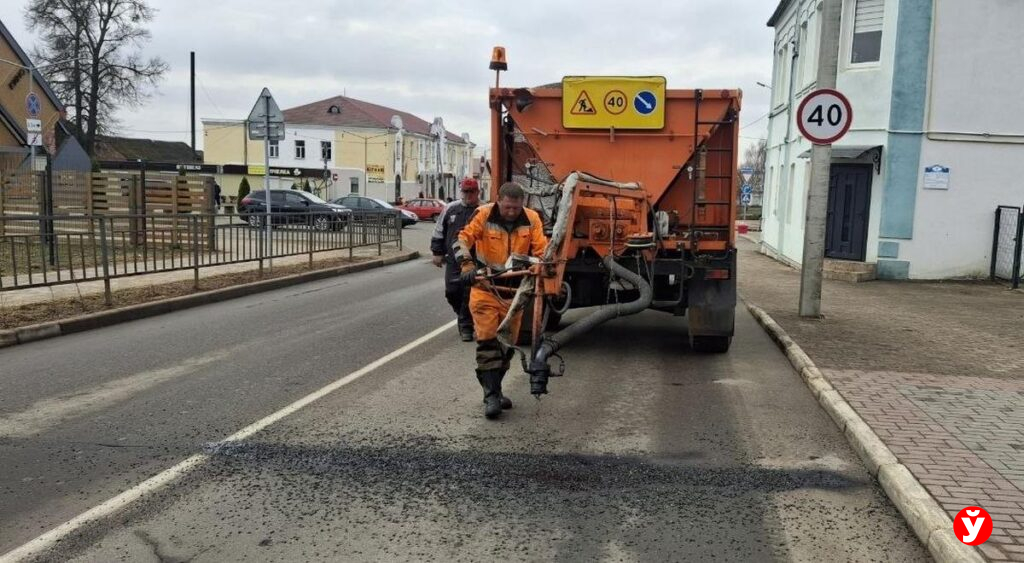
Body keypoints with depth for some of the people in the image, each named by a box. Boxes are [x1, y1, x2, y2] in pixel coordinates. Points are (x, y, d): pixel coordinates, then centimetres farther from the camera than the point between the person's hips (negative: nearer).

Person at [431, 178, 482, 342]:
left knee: (469, 294, -4)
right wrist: (437, 252, 12)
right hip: (453, 260, 3)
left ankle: (466, 326, 8)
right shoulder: (450, 209, 9)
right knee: (452, 291, 3)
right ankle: (465, 317, 30)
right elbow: (438, 231, 16)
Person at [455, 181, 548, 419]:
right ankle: (491, 396, -6)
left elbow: (542, 250, -4)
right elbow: (463, 239, -14)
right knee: (487, 341, -10)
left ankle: (494, 389, 27)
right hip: (485, 287, -3)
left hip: (514, 290, 3)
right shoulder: (483, 215, -11)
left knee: (507, 343, 11)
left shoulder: (531, 219, -4)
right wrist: (467, 265, -29)